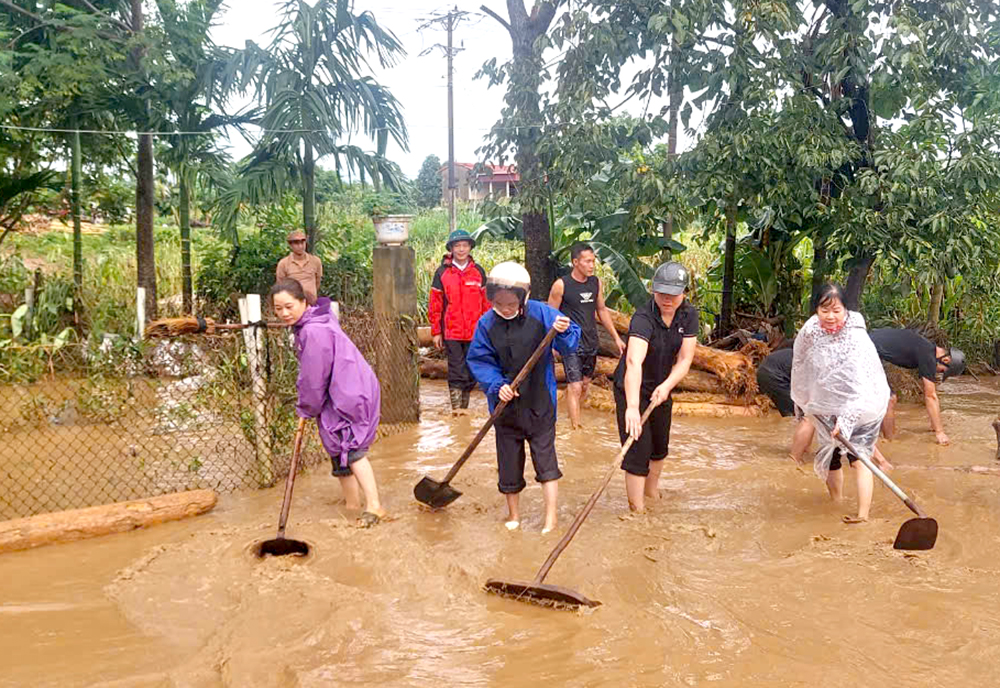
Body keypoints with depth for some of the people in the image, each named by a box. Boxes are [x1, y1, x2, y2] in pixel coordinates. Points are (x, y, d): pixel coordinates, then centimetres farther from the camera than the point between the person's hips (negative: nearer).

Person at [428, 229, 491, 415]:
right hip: (451, 333, -2)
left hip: (475, 332, 2)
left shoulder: (478, 272, 6)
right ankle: (456, 407, 3)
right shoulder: (442, 272, 0)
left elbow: (486, 302, 10)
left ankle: (464, 406, 21)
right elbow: (434, 304, 1)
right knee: (456, 371, -2)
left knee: (472, 372, 8)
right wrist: (436, 331, -1)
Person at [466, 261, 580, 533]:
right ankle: (514, 516, 31)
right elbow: (478, 360, -3)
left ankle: (550, 520, 9)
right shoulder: (487, 323, -7)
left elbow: (570, 345, -9)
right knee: (509, 462, 13)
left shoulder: (541, 314, -11)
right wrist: (497, 385, -18)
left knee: (546, 460, 0)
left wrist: (564, 332, -32)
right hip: (505, 406, 2)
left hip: (539, 403, -2)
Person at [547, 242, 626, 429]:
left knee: (585, 385, 14)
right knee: (575, 388, -10)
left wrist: (616, 337, 16)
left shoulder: (596, 283, 5)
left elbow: (602, 310, 17)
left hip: (591, 343, 6)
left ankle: (572, 414, 33)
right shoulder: (561, 285, -11)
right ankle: (576, 428, -6)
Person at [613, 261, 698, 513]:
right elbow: (634, 362, -45)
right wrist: (632, 407, -58)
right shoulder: (643, 318, -31)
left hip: (661, 389, 6)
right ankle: (637, 511, 1)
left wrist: (667, 386, -31)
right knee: (638, 452, -10)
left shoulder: (689, 315, -10)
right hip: (632, 390, -6)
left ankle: (651, 492, 47)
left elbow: (685, 359, -12)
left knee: (660, 448, 22)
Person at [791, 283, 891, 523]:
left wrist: (845, 420, -38)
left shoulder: (856, 339, -29)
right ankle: (836, 502, 31)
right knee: (831, 455, 14)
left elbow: (860, 386, -32)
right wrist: (802, 400, 15)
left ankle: (863, 513, -12)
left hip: (859, 406, -5)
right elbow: (801, 367, 5)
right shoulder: (810, 330, -14)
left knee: (858, 456, -12)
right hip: (827, 406, 5)